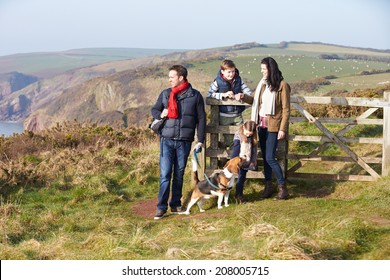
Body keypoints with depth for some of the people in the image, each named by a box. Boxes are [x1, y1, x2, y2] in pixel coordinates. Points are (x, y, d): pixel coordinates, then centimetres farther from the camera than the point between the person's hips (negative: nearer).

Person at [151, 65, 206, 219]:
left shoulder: (195, 95, 1)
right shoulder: (165, 94, 7)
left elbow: (201, 119, 4)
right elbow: (154, 110, 18)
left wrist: (200, 140, 0)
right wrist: (160, 114, -7)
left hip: (184, 141, 0)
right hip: (167, 140, 0)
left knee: (179, 174, 9)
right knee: (165, 174, -6)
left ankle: (175, 204, 20)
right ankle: (161, 206, -3)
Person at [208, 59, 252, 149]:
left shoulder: (238, 80, 1)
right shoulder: (218, 82, -8)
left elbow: (249, 92, -1)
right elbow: (210, 94, -12)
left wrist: (242, 95, -23)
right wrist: (223, 95, -22)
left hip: (238, 115, 3)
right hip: (224, 116, -3)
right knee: (228, 141, 6)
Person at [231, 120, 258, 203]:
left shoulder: (253, 137, 4)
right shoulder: (238, 136, -12)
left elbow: (254, 149, 11)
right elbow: (235, 150, -11)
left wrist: (253, 161, 9)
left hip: (247, 161, 5)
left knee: (243, 178, 11)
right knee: (241, 177, -4)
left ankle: (239, 194, 20)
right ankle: (239, 195, 4)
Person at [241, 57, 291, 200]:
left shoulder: (282, 85, -10)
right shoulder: (263, 83, 10)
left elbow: (286, 109, -10)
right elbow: (255, 101, 17)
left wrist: (283, 129, -14)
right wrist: (244, 97, -2)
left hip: (273, 125, -7)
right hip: (262, 124, 7)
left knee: (270, 158, -9)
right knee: (265, 156, 11)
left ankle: (283, 187, 2)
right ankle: (268, 185, 22)